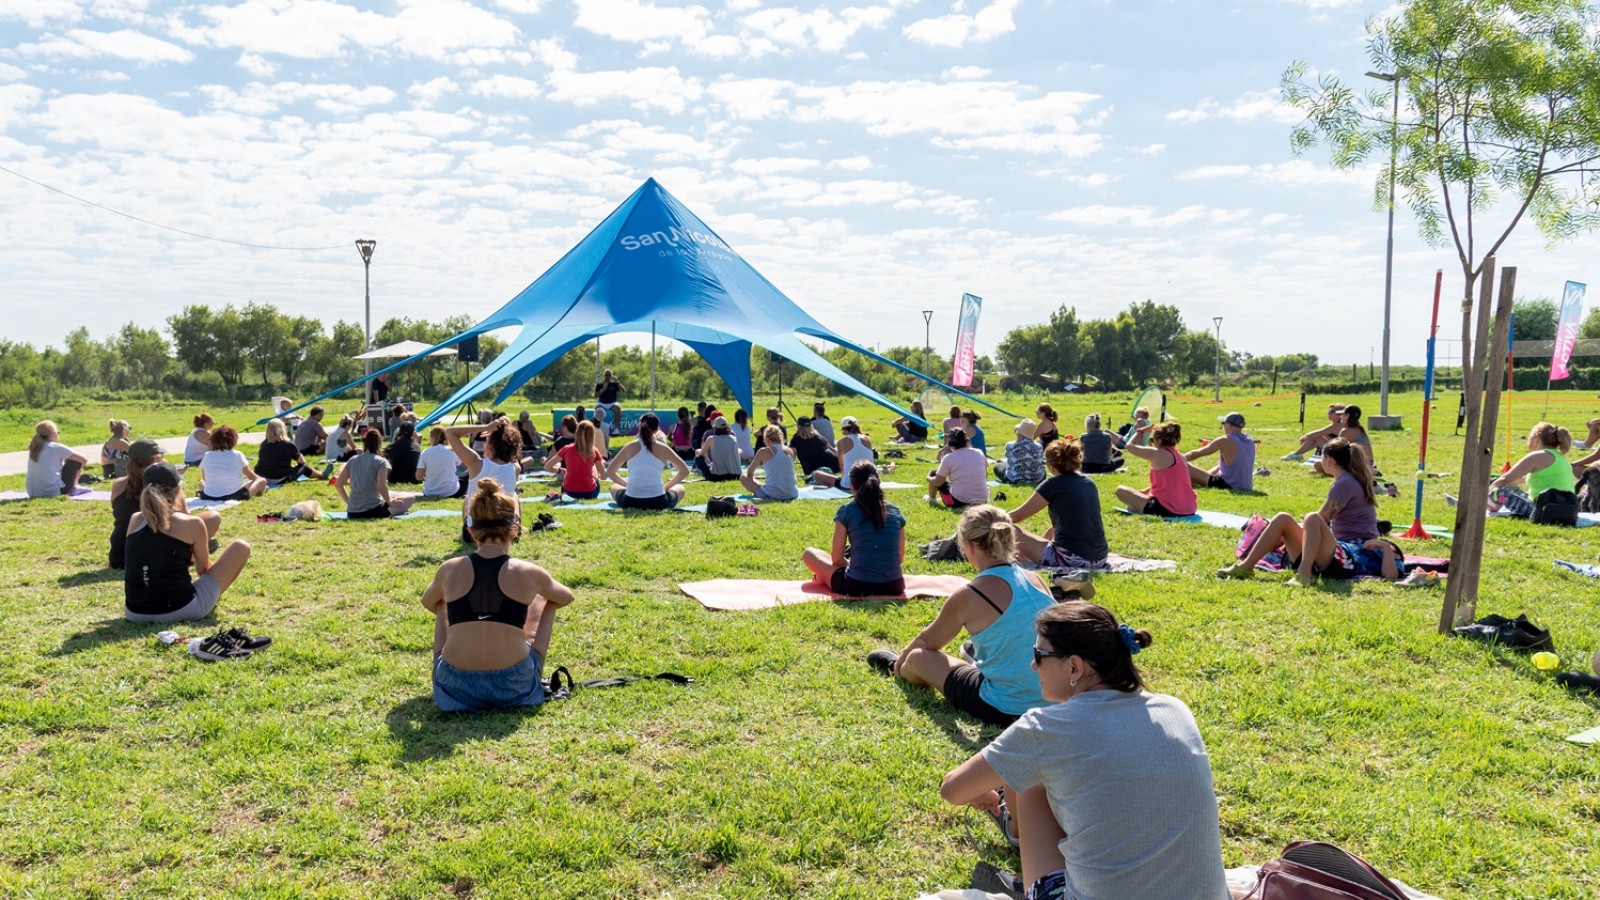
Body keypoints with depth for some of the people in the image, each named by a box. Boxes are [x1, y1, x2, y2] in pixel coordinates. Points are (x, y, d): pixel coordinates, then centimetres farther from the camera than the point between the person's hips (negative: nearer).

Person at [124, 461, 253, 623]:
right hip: (180, 610, -6)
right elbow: (203, 570, 7)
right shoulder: (192, 524, -8)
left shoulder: (134, 520, 5)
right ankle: (212, 598, 26)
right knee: (241, 548, 10)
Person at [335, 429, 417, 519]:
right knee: (410, 498, 9)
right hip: (373, 511, -6)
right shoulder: (381, 462, -6)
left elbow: (338, 485, 9)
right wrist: (389, 502, -4)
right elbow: (381, 486, -20)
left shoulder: (352, 460, 9)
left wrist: (349, 501, 19)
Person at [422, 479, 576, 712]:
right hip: (515, 689, -1)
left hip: (457, 687, 2)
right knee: (544, 601, 22)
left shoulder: (449, 570, -1)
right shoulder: (529, 573, -5)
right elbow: (566, 598, 19)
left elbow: (428, 603, 23)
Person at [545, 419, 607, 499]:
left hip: (570, 491, 1)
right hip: (589, 492, -1)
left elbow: (547, 467, 2)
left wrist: (560, 470, 19)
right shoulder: (594, 451, -8)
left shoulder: (567, 449, -3)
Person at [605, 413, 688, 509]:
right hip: (658, 503, -1)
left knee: (614, 487, 35)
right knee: (680, 488, 30)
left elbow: (609, 472, 11)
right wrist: (666, 486, 18)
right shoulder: (662, 448, 2)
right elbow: (684, 471, 10)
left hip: (630, 502, 1)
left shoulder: (630, 447, 3)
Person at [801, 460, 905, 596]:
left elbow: (836, 559, 2)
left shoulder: (846, 511, -1)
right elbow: (900, 559, 13)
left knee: (809, 553, 18)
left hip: (856, 587, -5)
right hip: (893, 587, 5)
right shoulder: (895, 511, 7)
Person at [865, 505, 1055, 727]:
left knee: (918, 658, 15)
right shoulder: (1034, 579, 0)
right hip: (1052, 701, 6)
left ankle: (897, 668, 49)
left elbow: (928, 641, 3)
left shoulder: (970, 596, -16)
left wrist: (903, 657, 26)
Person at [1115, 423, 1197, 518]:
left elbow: (1129, 446, -3)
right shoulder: (1179, 456, 13)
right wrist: (1145, 491, 20)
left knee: (1120, 490, -3)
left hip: (1167, 511, -9)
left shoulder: (1158, 454, -12)